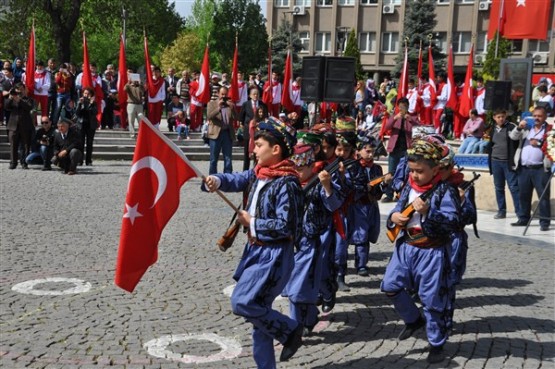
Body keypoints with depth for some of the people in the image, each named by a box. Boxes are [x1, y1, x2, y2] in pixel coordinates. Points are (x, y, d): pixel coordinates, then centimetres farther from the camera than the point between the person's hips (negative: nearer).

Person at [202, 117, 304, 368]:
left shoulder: (286, 183, -19)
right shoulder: (258, 173, 7)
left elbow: (285, 226, -23)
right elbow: (236, 180, -2)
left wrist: (252, 222, -15)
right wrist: (216, 181, -23)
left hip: (274, 254, -9)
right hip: (257, 250, 9)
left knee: (242, 303, -12)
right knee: (258, 309, 13)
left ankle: (290, 330, 7)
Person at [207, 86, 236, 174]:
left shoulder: (230, 104, 12)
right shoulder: (212, 103, 5)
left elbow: (235, 118, 1)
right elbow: (209, 116, -10)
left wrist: (232, 108, -13)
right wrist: (218, 108, -20)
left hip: (228, 133, 2)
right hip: (216, 133, -2)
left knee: (228, 159, 4)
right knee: (213, 159, 3)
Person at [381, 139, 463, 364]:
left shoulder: (445, 191, -14)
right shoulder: (409, 188, 6)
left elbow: (453, 222, -21)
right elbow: (398, 209, 17)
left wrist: (427, 212, -32)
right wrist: (394, 216, -7)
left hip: (431, 252, -6)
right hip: (406, 246, 7)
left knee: (431, 299, 1)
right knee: (390, 286, 7)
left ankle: (437, 344, 18)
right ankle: (414, 320, 32)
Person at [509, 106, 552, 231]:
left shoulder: (549, 129, 1)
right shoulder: (526, 128, 17)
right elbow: (513, 136, 11)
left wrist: (539, 143, -17)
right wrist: (519, 128, -6)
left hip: (540, 169, -5)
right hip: (524, 168, 5)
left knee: (543, 196, -5)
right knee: (523, 195, 11)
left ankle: (544, 221, -2)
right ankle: (524, 219, 22)